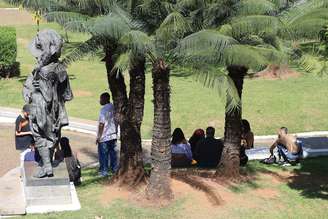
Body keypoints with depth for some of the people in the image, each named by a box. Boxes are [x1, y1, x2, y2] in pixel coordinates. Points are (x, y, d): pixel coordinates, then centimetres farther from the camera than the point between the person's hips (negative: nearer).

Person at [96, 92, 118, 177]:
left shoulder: (104, 109, -17)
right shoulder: (114, 108, 5)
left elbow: (101, 124, -18)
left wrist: (98, 137, -13)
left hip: (104, 137, -7)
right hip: (113, 135, 7)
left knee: (103, 154, 3)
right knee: (113, 152, 16)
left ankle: (104, 171, 7)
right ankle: (115, 169, 22)